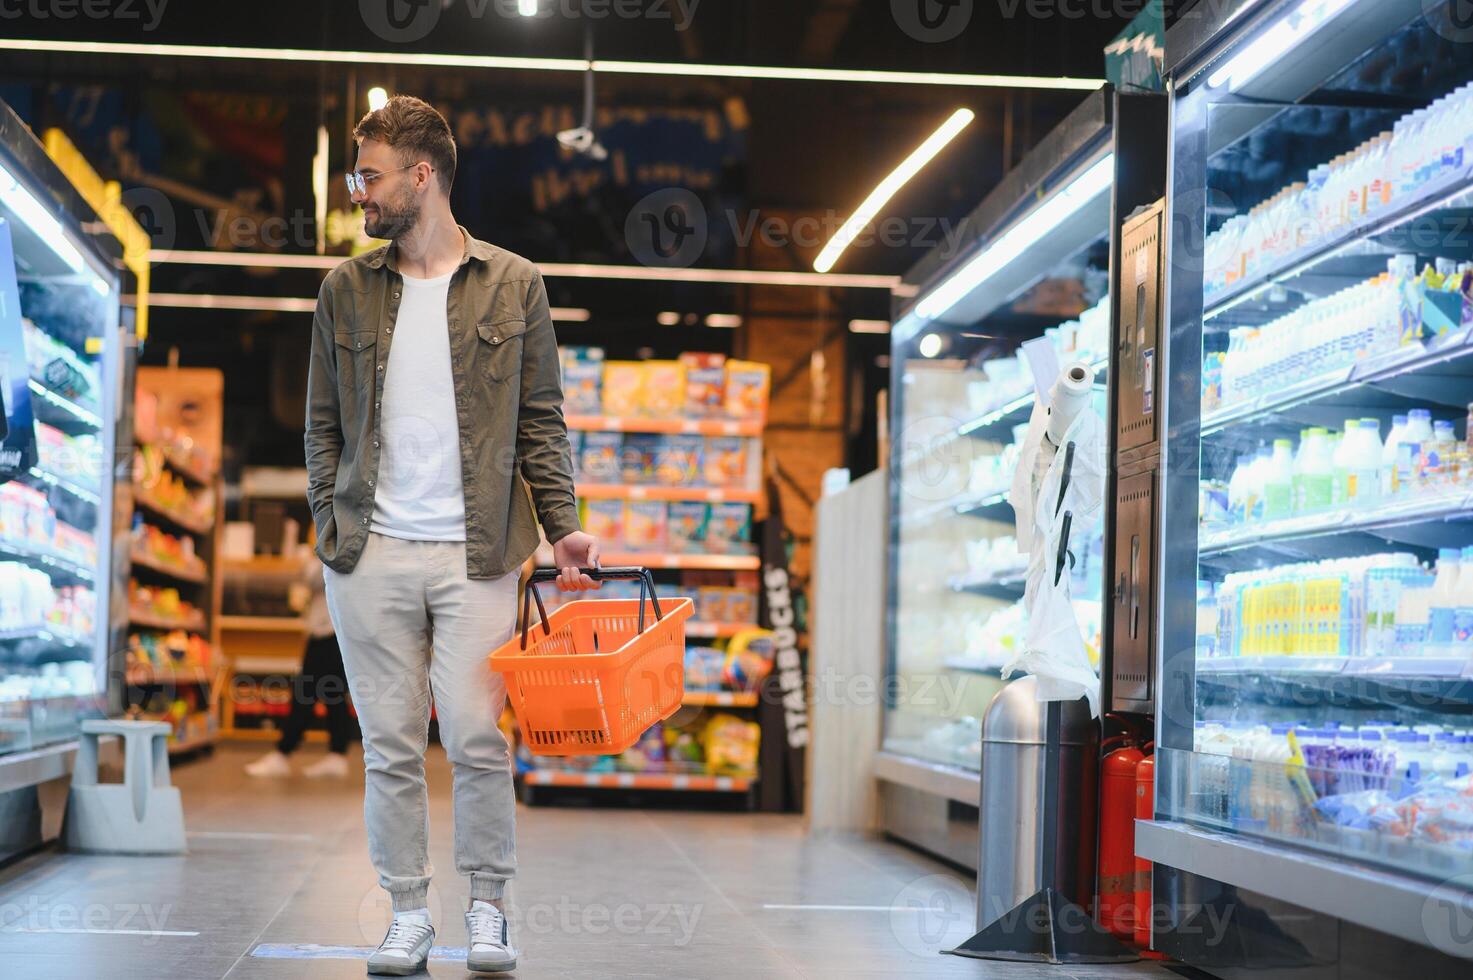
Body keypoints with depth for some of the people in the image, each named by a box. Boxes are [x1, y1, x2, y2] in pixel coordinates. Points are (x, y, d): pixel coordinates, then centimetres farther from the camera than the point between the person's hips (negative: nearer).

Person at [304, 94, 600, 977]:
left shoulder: (513, 285, 5)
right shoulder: (347, 290, 11)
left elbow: (542, 422, 6)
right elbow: (323, 423, 13)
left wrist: (564, 527, -3)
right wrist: (331, 524, 2)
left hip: (477, 554, -2)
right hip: (371, 555, 2)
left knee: (477, 740, -5)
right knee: (390, 745, 4)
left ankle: (488, 909, 12)